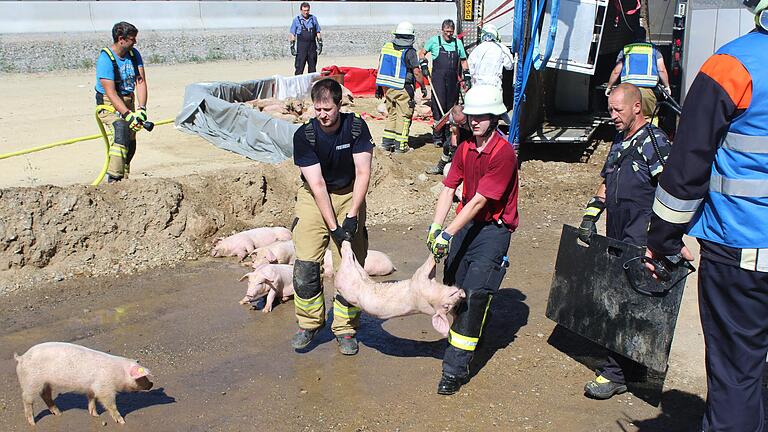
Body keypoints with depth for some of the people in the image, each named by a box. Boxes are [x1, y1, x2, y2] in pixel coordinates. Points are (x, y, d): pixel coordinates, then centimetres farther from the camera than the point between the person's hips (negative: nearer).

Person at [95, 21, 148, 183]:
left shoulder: (134, 54, -1)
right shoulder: (105, 59, -20)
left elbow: (140, 82, -6)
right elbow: (111, 92, -25)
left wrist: (141, 109, -20)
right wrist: (128, 115, -32)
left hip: (128, 101, 7)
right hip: (109, 104, -6)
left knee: (130, 145, 8)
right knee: (121, 128, -31)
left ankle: (123, 180, 28)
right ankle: (113, 178, -32)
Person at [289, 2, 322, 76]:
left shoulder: (314, 18, 9)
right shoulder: (296, 20, 2)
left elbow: (318, 33, 14)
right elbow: (292, 34, 3)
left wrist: (320, 44, 7)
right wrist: (292, 47, -3)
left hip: (312, 46, 3)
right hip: (301, 46, -3)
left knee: (312, 68, 8)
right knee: (299, 68, -5)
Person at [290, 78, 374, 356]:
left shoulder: (356, 127, -13)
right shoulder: (304, 135, -16)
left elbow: (363, 173, -13)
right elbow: (317, 184, -18)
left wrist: (352, 216, -21)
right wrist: (333, 227, -22)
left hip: (349, 196, 1)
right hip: (314, 198, 0)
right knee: (305, 265, -9)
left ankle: (345, 328, 13)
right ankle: (309, 323, 12)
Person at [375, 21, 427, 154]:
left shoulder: (386, 46, 6)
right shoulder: (409, 51, -12)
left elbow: (380, 68, 10)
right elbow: (416, 72, -14)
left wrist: (379, 87, 18)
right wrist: (423, 87, -2)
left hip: (387, 87, 6)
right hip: (403, 88, -6)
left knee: (391, 114, 17)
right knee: (403, 116, 2)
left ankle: (386, 142, 16)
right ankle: (400, 145, 3)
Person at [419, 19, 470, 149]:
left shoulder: (458, 43, 12)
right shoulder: (434, 40, 4)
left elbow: (463, 60, 20)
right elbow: (422, 53, 14)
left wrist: (467, 76, 13)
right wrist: (424, 65, -3)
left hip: (453, 79, 3)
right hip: (438, 78, -3)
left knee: (452, 107, 5)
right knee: (439, 107, -9)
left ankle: (449, 135, 14)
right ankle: (437, 137, -4)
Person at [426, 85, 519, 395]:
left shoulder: (503, 153, -17)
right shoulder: (465, 149, 7)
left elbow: (479, 201, -21)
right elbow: (449, 188, 2)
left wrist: (447, 235, -22)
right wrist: (435, 227, -11)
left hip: (494, 228, -7)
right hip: (466, 224, 7)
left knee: (474, 294, -13)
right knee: (452, 289, 10)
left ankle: (456, 369, -8)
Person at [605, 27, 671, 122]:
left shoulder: (625, 50, 13)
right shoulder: (653, 49, 11)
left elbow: (616, 72, 11)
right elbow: (662, 70, 6)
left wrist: (608, 87, 22)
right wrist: (667, 87, 17)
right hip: (647, 91, -1)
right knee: (650, 117, 4)